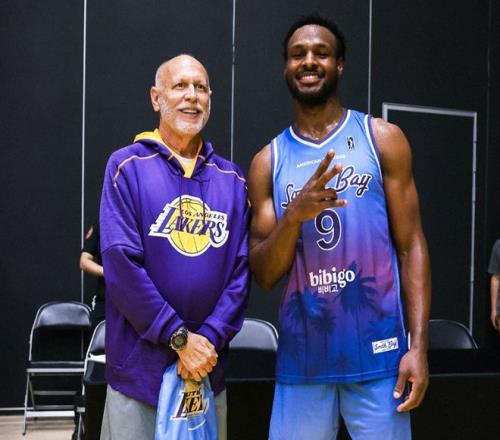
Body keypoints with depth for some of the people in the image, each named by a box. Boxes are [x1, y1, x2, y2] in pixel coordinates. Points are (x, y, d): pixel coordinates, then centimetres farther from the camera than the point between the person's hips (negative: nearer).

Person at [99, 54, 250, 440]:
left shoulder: (232, 180, 7)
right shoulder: (128, 166, -4)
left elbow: (241, 269, 2)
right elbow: (120, 263, -13)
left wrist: (210, 339, -12)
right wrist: (180, 337, -15)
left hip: (209, 369, 3)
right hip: (139, 367, -3)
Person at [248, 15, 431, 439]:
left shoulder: (383, 139, 3)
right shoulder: (267, 161, 7)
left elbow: (411, 246, 0)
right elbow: (264, 275, 4)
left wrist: (419, 344, -8)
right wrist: (294, 215, -15)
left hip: (376, 352, -1)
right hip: (301, 356, 2)